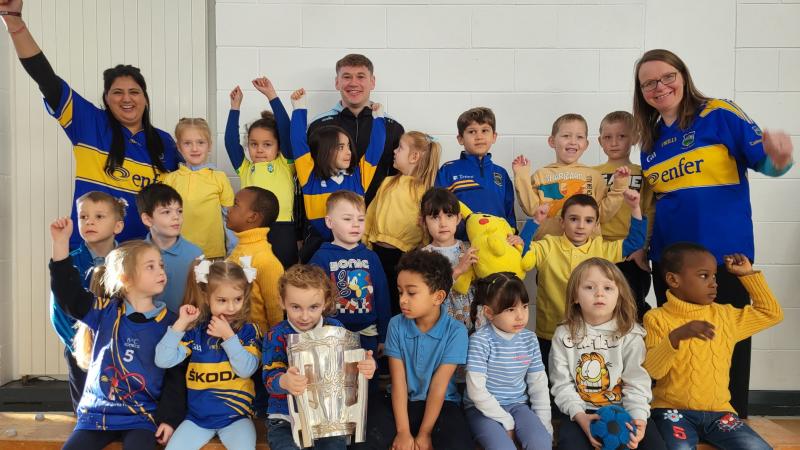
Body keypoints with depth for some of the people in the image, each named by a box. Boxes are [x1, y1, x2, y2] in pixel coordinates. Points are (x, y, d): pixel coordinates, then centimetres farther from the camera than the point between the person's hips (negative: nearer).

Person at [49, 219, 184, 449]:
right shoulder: (106, 312, 0)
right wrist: (61, 242, -16)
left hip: (143, 416, -2)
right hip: (97, 412, 2)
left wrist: (169, 418, -7)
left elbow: (176, 376, 0)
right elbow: (68, 293, -9)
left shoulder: (169, 323, -3)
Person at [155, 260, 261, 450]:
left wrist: (228, 336, -19)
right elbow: (163, 361, -8)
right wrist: (181, 323, -14)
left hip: (236, 416, -2)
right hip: (198, 416, 3)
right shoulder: (195, 330, 1)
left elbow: (247, 370, -15)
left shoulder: (248, 331, -3)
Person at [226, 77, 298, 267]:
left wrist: (271, 95, -2)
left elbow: (286, 131, -2)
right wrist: (235, 106, 10)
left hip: (282, 231, -3)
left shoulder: (285, 165, 7)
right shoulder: (245, 168, 16)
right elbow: (231, 141, 9)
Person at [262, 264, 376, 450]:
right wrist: (284, 382, -38)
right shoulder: (276, 336, -5)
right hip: (286, 415, -1)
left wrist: (366, 367, -20)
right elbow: (270, 376, -14)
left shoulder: (335, 329, 1)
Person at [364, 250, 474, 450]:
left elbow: (439, 386, -14)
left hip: (441, 404, -1)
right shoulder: (396, 325, -6)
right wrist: (403, 432, -15)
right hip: (403, 402, 2)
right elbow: (398, 382, -9)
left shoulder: (455, 332, -13)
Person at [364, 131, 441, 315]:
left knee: (398, 304, 7)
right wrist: (365, 243, 10)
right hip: (377, 251, 4)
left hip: (403, 255, -4)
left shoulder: (423, 190, -6)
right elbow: (371, 213, 13)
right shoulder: (388, 183, 8)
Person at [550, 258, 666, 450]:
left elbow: (636, 383, -6)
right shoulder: (564, 335, -1)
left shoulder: (630, 335, -2)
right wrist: (579, 416, -19)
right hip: (581, 413, -1)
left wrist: (638, 418, -23)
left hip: (623, 410, 1)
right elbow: (562, 384, -3)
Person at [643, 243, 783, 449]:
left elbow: (771, 313, 21)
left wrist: (748, 274, 17)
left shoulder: (724, 315, 11)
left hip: (718, 411, 5)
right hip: (673, 410, -5)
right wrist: (676, 336, -30)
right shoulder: (657, 318, -5)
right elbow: (649, 370, -14)